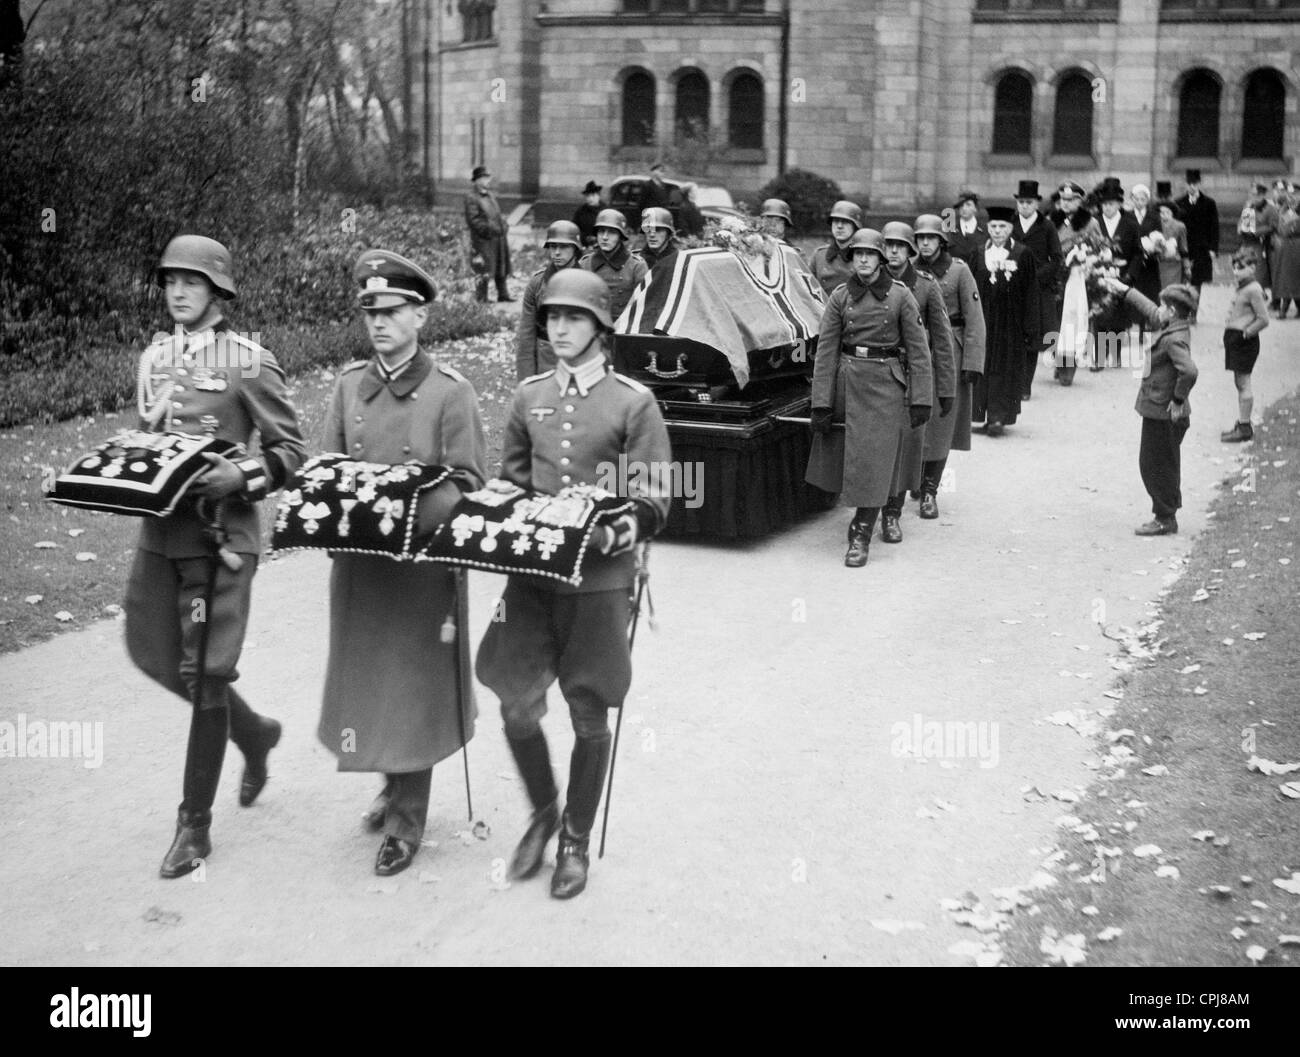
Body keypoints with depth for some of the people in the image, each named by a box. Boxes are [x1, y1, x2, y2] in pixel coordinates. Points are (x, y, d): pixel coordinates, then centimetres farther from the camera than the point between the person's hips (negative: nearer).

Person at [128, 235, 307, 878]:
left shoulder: (250, 364, -8)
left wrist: (241, 476, -22)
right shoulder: (154, 358, 10)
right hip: (159, 530, 7)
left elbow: (291, 451, -6)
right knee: (153, 656, 14)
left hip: (220, 535, -7)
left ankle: (195, 822, 13)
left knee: (203, 674, -1)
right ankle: (255, 732, 40)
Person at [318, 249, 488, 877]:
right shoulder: (349, 385, 6)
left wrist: (412, 516, -25)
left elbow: (466, 485, -8)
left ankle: (406, 822, 14)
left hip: (423, 561, -5)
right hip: (357, 560, 5)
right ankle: (396, 786, 36)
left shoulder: (450, 393, -7)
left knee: (412, 686, 2)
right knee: (362, 679, 14)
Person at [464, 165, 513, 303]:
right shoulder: (471, 198, -10)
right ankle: (481, 298, 4)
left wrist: (504, 226, 8)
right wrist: (490, 229, -20)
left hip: (499, 239, 8)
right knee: (483, 271, -5)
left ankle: (503, 295, 25)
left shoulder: (491, 196, 17)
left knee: (502, 269, 14)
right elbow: (473, 220, -16)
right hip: (483, 240, -8)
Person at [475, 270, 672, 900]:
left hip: (599, 579, -3)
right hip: (530, 572, 3)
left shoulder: (634, 402, -3)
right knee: (517, 706, 0)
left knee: (589, 717, 6)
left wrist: (626, 528, -23)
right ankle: (542, 812, 27)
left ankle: (576, 840, 24)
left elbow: (655, 498, -4)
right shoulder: (528, 397, 9)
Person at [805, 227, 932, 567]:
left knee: (875, 461, -5)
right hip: (848, 382, 2)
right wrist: (821, 404, -3)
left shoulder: (900, 295, -2)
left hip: (886, 385, -2)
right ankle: (862, 512, 34)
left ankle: (861, 537, 0)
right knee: (849, 458, 9)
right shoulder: (840, 296, 3)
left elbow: (917, 350, -1)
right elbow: (826, 350, 2)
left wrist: (921, 399, -6)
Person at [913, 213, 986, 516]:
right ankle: (916, 478, 26)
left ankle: (929, 492, 4)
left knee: (941, 424, -1)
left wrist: (972, 363, -11)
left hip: (949, 352, -2)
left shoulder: (959, 270, -3)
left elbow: (974, 319, -5)